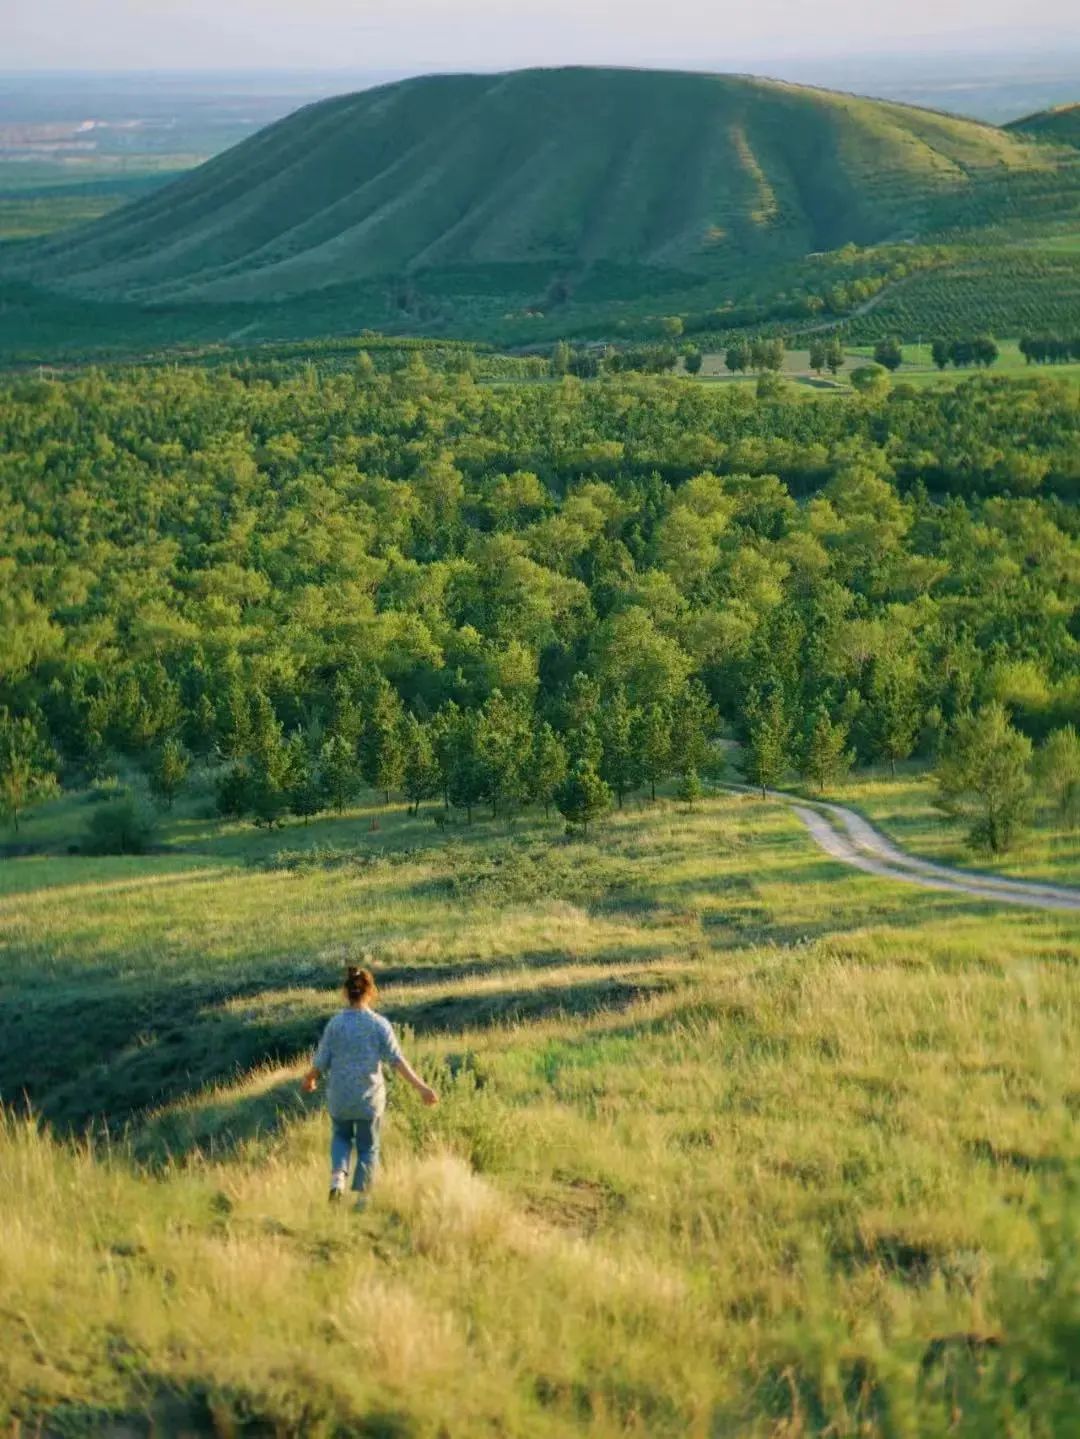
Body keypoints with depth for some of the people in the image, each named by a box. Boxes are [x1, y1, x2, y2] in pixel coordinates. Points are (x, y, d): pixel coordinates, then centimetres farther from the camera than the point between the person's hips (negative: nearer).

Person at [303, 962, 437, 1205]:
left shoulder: (335, 1024, -8)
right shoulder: (380, 1024, -10)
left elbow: (320, 1062, -4)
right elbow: (397, 1060, -14)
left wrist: (309, 1079, 17)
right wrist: (421, 1087, -10)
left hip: (339, 1097, 1)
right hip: (369, 1098, -1)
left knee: (341, 1137, 26)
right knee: (368, 1147, 14)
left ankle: (338, 1177, 3)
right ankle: (360, 1199, 13)